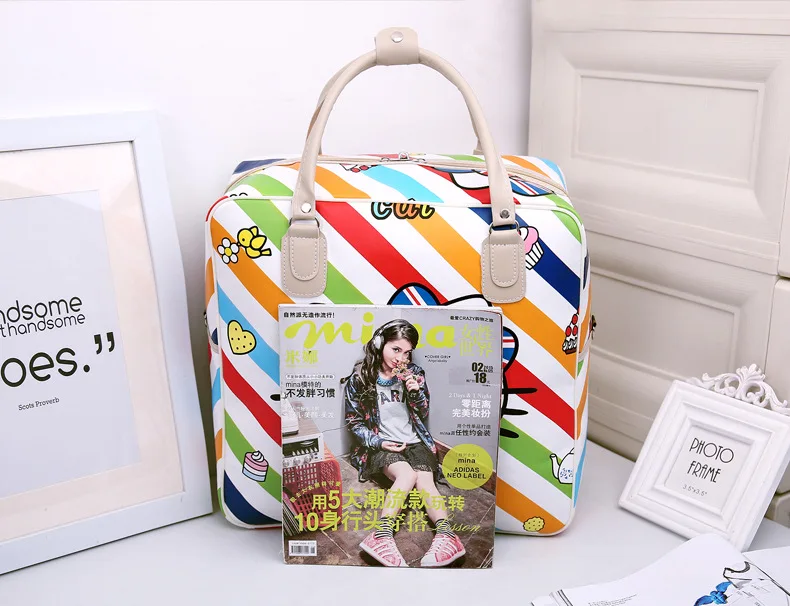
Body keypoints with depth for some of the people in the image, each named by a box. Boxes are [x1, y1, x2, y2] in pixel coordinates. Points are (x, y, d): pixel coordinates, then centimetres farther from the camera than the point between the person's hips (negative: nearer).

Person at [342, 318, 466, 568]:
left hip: (414, 441, 3)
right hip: (380, 444, -3)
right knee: (407, 475, -33)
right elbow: (354, 421, 0)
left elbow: (423, 414, 9)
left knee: (425, 479, -27)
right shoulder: (360, 378, -5)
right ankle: (382, 536, -45)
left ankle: (446, 535, -45)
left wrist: (416, 392, -12)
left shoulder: (414, 373, 3)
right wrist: (378, 443, -15)